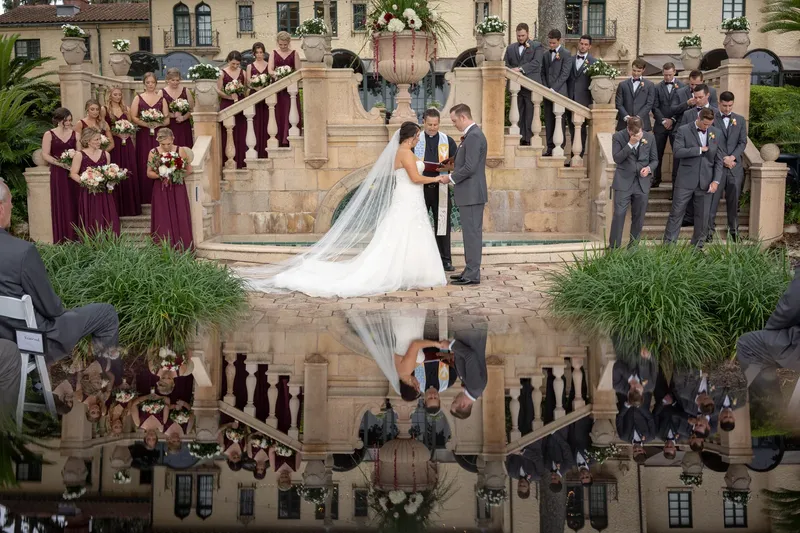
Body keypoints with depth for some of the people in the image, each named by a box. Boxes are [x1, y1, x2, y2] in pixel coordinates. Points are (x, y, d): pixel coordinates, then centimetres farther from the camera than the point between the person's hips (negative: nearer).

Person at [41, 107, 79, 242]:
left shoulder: (75, 134, 8)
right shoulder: (49, 134, 1)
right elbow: (45, 154, -5)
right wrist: (61, 163, -15)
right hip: (57, 173, -2)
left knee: (74, 203, 1)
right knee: (60, 204, -1)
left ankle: (75, 235, 6)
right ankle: (61, 237, 2)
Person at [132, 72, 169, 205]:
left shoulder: (161, 98, 9)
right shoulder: (138, 98, 7)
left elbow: (167, 119, 6)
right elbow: (133, 117, -1)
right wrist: (145, 124, -14)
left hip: (158, 135, 1)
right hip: (143, 135, -1)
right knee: (144, 165, -2)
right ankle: (146, 197, 2)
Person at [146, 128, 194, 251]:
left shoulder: (180, 150, -2)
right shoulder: (153, 153, 0)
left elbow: (189, 169, 3)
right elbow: (149, 173, 4)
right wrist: (160, 175, -15)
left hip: (178, 190, 0)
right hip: (161, 191, 0)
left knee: (180, 221, -1)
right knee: (163, 223, -1)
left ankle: (182, 251, 3)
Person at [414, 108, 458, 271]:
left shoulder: (448, 141, 8)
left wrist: (448, 168, -13)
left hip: (440, 188, 1)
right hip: (420, 187, 0)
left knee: (443, 224, 4)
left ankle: (445, 260, 12)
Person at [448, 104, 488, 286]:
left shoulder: (473, 136, -17)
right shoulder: (473, 134, 16)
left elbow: (470, 167, -22)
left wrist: (451, 178, -11)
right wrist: (453, 170, 11)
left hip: (471, 193, -10)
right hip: (471, 193, 10)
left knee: (472, 233, -6)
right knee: (471, 233, 14)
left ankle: (472, 275, -2)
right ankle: (470, 271, 21)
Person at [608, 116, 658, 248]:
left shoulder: (650, 137, 3)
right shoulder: (618, 137, -5)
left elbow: (655, 160, 10)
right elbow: (616, 158, -13)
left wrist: (649, 168, -11)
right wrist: (630, 144, -21)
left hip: (642, 183, 3)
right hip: (623, 182, -3)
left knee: (638, 218, 7)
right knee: (619, 215, -8)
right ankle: (614, 248, -3)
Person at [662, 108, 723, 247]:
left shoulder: (716, 133, 8)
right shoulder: (683, 130, -3)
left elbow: (718, 160, 8)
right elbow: (678, 152, -15)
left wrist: (716, 181, -1)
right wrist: (700, 149, -15)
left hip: (705, 182, 3)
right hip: (685, 181, -3)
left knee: (702, 215, 7)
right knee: (676, 213, 0)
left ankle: (697, 246, 19)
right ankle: (668, 244, 7)